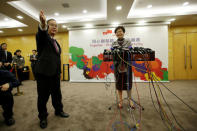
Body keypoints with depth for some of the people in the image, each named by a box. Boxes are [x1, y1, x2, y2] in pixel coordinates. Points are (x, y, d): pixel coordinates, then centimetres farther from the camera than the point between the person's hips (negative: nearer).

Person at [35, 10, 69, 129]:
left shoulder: (56, 42, 16)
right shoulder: (42, 37, -2)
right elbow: (41, 32, -27)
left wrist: (59, 71, 14)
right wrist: (43, 24, -49)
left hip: (55, 73, 6)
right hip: (43, 72, -6)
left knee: (57, 94, 17)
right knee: (43, 96, 8)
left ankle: (59, 110, 37)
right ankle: (43, 117, 29)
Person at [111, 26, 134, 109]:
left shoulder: (128, 42, 6)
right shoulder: (114, 44, 8)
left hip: (127, 65, 0)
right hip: (117, 66, 1)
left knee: (128, 83, 7)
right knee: (119, 83, 8)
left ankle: (130, 100, 26)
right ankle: (120, 100, 24)